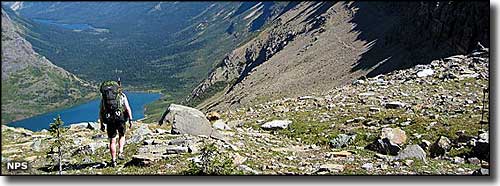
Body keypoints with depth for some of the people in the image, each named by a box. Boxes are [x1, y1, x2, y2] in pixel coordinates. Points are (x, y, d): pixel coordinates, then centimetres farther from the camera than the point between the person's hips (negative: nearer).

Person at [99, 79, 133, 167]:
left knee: (112, 141, 11)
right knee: (122, 136, 25)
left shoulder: (104, 97, 16)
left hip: (109, 120, 1)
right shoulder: (122, 95, 10)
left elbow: (101, 112, 12)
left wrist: (101, 124, 15)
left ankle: (113, 161, 12)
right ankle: (120, 153, 10)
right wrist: (130, 119, 1)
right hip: (120, 118, -1)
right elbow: (128, 108, 0)